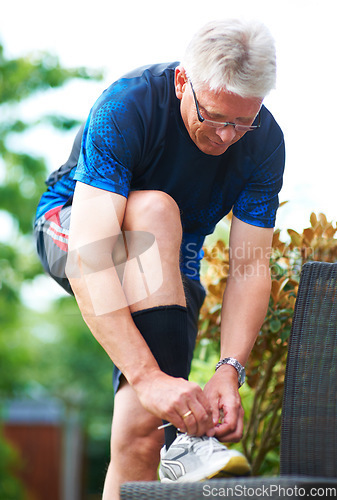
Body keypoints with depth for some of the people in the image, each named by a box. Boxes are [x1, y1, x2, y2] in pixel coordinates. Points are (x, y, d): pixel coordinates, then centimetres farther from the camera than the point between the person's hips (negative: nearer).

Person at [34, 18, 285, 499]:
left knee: (140, 436, -18)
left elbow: (250, 269, -18)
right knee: (154, 210, -38)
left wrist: (229, 371, -34)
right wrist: (148, 376, -50)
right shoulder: (126, 107, -32)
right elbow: (89, 253, -41)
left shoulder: (264, 143, -19)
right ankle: (179, 439, -41)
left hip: (169, 268, 4)